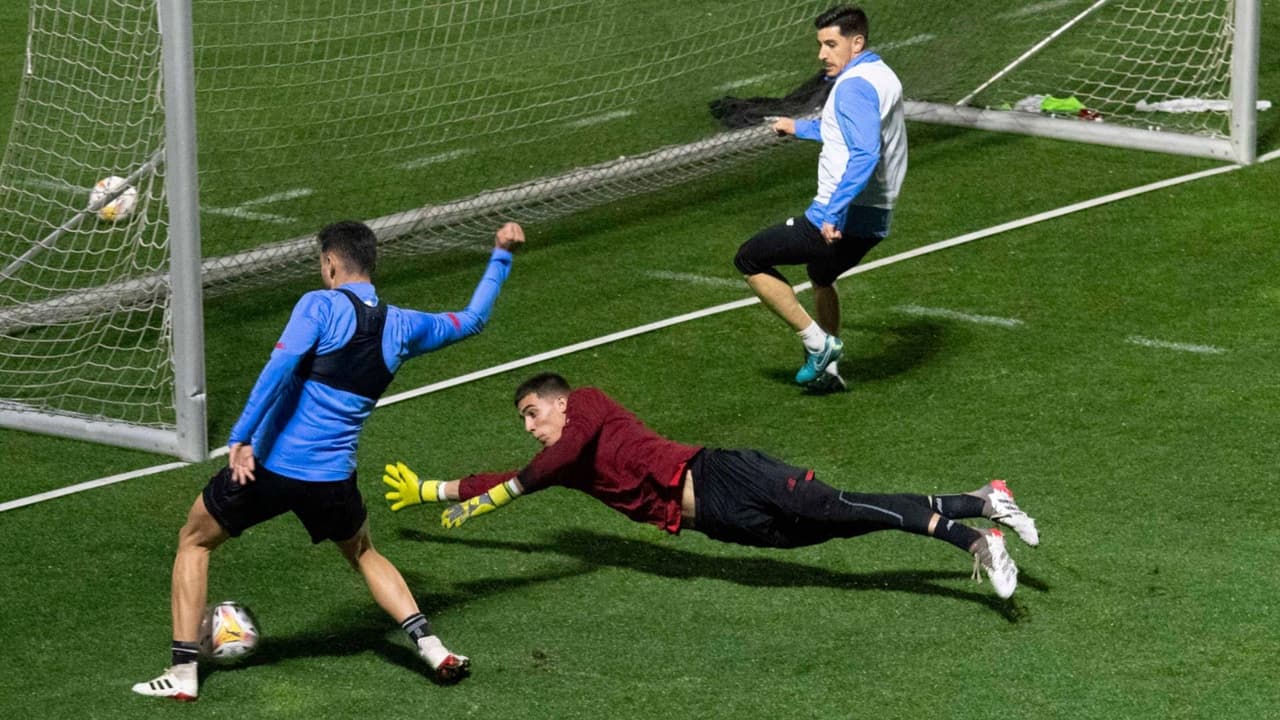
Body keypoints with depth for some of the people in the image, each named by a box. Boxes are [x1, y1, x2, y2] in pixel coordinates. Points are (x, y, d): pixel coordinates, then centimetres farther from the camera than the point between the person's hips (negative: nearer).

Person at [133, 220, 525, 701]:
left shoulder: (321, 306, -7)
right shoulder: (401, 327, 8)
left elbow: (279, 369, -19)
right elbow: (472, 320, 23)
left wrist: (241, 438, -21)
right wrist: (501, 255, 33)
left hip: (268, 465, -4)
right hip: (333, 479, 4)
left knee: (193, 542, 18)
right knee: (363, 555, 33)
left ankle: (183, 673, 10)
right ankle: (430, 647, 17)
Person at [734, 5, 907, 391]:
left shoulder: (854, 86, -17)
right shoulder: (881, 76, 15)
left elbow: (864, 154, -31)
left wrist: (834, 213, -36)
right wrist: (800, 127, 46)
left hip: (840, 221, -10)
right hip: (874, 220, 10)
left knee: (750, 260, 1)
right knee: (821, 276, 36)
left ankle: (818, 344, 0)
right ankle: (828, 370, 40)